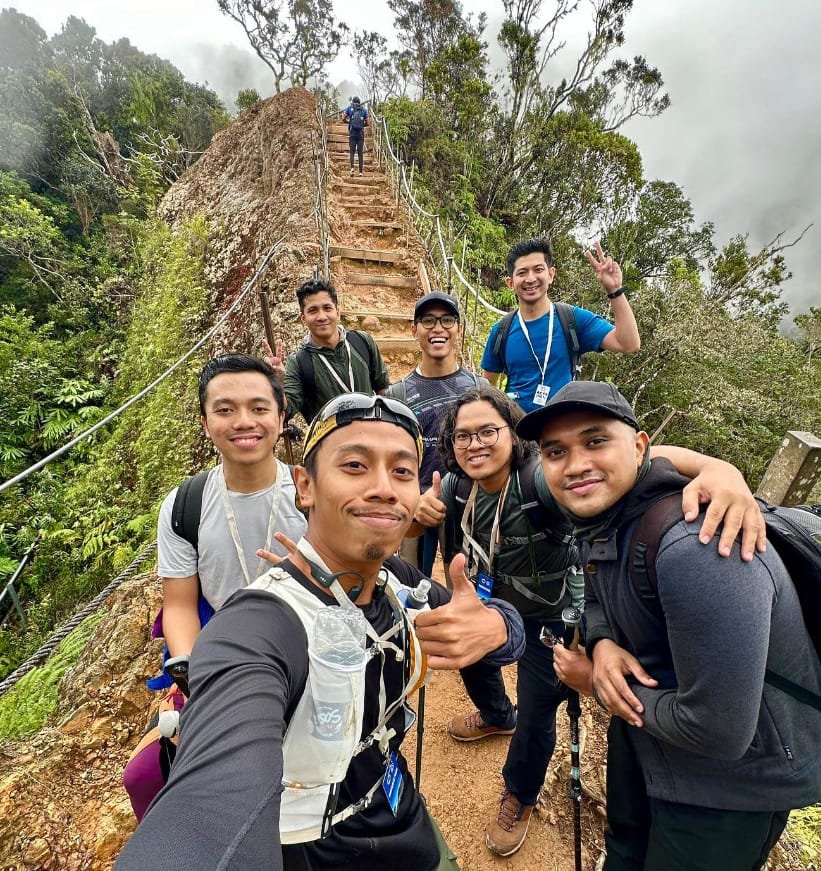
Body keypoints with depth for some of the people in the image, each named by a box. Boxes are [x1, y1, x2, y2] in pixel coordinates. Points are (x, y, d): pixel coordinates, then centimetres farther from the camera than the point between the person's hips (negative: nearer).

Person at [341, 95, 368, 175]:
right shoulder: (364, 109, 10)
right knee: (360, 152, 3)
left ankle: (352, 167, -18)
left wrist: (349, 122, 19)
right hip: (361, 133, 1)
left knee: (352, 151, 4)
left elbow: (343, 119, 1)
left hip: (352, 133, -1)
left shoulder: (349, 107, 7)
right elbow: (367, 123, 8)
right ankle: (361, 171, -2)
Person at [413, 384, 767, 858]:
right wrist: (421, 511, -26)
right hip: (491, 602, 6)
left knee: (535, 714, 8)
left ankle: (520, 799, 44)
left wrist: (716, 466, -70)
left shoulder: (540, 479, -39)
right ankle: (497, 716, 63)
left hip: (550, 617, -6)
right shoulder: (458, 485, -18)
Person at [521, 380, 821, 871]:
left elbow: (715, 732, -34)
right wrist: (602, 643, -14)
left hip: (737, 772, -7)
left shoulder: (696, 551, -38)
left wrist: (593, 681, -19)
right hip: (643, 724, 7)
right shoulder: (601, 518, -10)